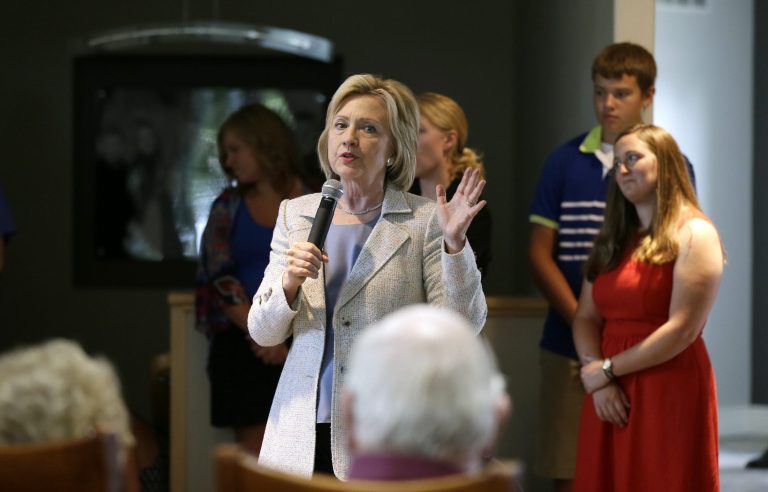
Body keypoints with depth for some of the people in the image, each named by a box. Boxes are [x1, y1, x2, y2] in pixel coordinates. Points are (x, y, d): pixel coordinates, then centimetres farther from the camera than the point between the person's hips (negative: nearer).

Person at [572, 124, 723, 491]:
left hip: (670, 392, -6)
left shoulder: (694, 234, -6)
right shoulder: (614, 240, 16)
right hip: (611, 396, 6)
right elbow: (586, 317, 11)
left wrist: (606, 370, -9)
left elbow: (683, 330, -14)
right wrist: (596, 375, -8)